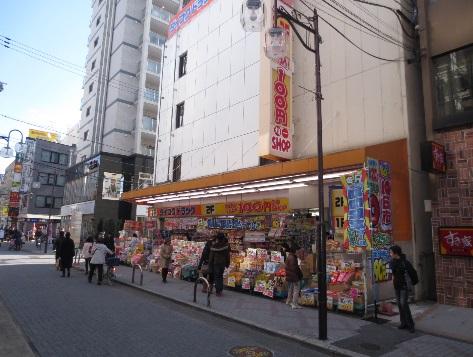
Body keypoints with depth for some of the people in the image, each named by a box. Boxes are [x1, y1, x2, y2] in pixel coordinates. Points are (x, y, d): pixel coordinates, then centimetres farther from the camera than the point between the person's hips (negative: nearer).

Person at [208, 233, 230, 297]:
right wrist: (227, 263, 13)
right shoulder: (226, 245, -9)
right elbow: (228, 255, 0)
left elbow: (211, 257, -9)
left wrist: (210, 266, 0)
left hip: (216, 263, -3)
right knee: (220, 276, 20)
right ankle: (220, 290, 24)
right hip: (223, 263, 3)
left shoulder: (214, 246, -15)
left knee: (216, 277, 7)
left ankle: (218, 291, 7)